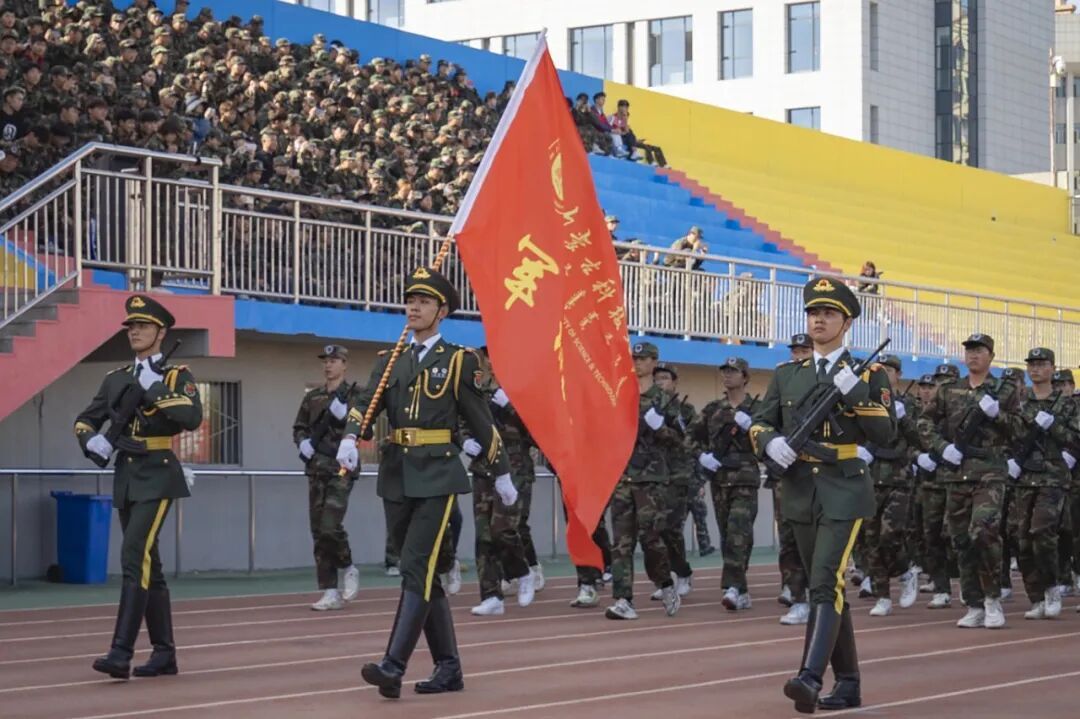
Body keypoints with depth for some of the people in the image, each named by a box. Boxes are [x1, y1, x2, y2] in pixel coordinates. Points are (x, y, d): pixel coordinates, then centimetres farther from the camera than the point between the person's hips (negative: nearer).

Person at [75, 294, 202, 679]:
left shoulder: (176, 375, -2)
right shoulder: (116, 379, 14)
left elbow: (193, 417, -19)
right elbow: (84, 419, 20)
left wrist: (154, 391, -22)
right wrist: (91, 441, 0)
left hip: (157, 475, -7)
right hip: (125, 476, 7)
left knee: (135, 556, -18)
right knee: (147, 563, 10)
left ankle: (121, 653, -22)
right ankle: (164, 652, 17)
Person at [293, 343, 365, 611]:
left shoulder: (354, 395, 0)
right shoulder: (312, 397, 14)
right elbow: (299, 427, 18)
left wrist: (344, 416, -18)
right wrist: (303, 442, -2)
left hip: (341, 469, -5)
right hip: (316, 469, 5)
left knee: (330, 526, -17)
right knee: (318, 531, 3)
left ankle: (349, 569, 11)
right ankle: (330, 593, 8)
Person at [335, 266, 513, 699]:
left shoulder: (459, 360, 1)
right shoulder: (389, 362, 13)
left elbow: (481, 421, 5)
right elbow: (365, 404, -1)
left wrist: (501, 474, 9)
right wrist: (349, 439, -22)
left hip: (437, 475, -5)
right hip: (397, 476, 5)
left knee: (417, 569, -15)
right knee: (425, 574, 9)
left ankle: (393, 666, -22)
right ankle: (448, 669, 16)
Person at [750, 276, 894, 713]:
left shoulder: (868, 375, 1)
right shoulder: (786, 375, 12)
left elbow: (886, 434, -7)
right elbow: (758, 424, 10)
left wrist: (856, 393, -20)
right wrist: (771, 442, -12)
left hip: (844, 494, -5)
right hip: (801, 495, 5)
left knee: (826, 584, -19)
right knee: (827, 589, 11)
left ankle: (810, 678, -29)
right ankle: (848, 683, 20)